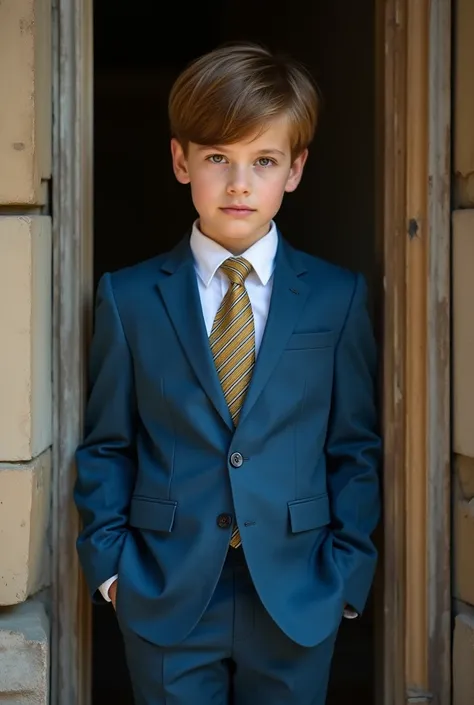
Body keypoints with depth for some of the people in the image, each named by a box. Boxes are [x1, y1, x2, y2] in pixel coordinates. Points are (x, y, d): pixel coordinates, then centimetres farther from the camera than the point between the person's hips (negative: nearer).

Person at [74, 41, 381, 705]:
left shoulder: (338, 298, 1)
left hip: (298, 600, 1)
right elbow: (106, 445, 4)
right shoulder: (129, 297, 1)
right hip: (164, 599, 0)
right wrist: (109, 562, -4)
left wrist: (347, 571, -3)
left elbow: (356, 447, 3)